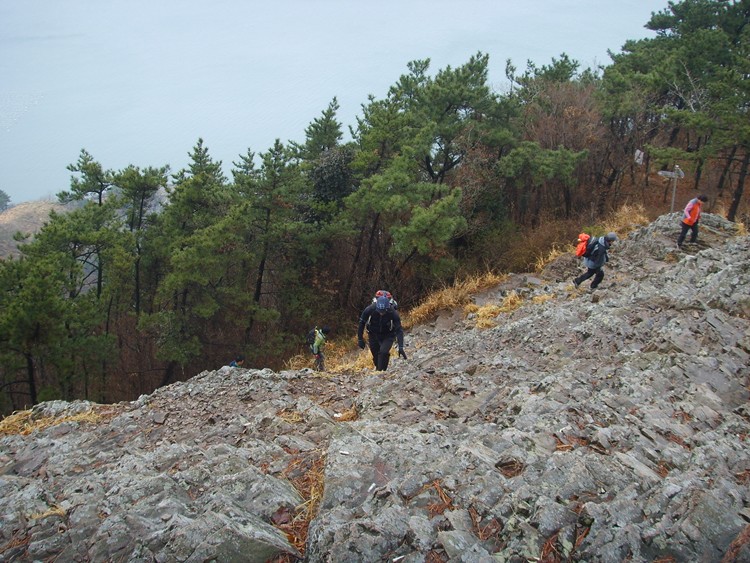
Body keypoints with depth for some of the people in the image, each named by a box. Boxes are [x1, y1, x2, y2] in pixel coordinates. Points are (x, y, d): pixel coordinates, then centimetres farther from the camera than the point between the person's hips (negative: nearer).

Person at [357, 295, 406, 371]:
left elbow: (399, 330, -29)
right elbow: (362, 323, -12)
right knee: (375, 355, 5)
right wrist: (360, 339, -10)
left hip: (388, 336, -2)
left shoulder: (393, 313, -31)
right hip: (374, 334, 2)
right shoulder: (370, 309, -28)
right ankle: (378, 369, 31)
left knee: (384, 352, -23)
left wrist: (401, 347, -37)